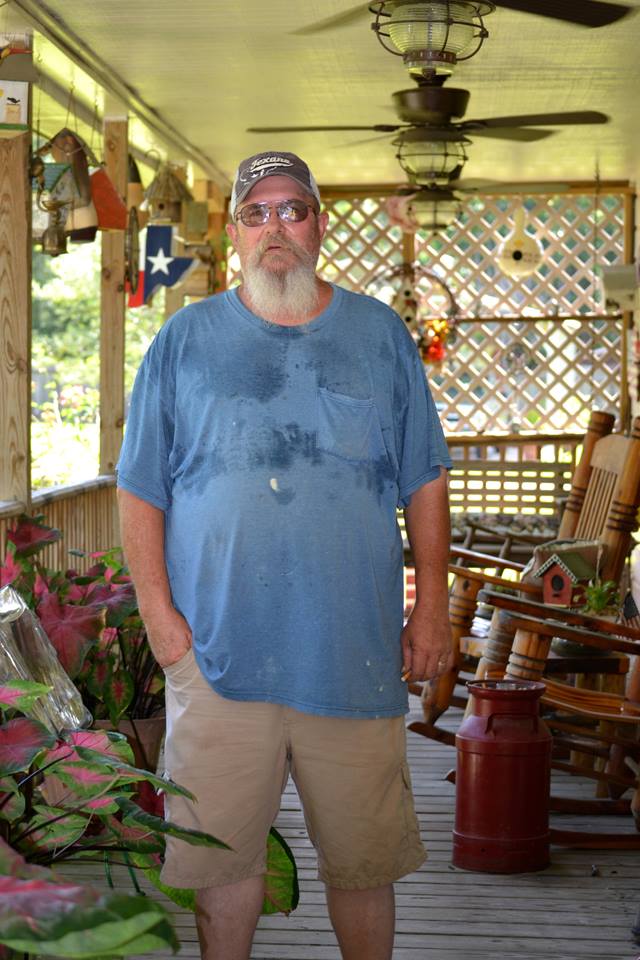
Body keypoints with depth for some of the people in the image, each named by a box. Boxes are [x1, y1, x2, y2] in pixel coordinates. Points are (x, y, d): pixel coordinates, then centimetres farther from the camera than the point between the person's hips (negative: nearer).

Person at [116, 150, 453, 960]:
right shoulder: (185, 341, 5)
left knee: (364, 860, 8)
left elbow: (423, 481, 11)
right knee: (223, 858, 6)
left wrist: (432, 606, 4)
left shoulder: (379, 335, 9)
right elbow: (140, 490, 5)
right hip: (218, 652, 0)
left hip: (358, 652, 1)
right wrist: (158, 613, -3)